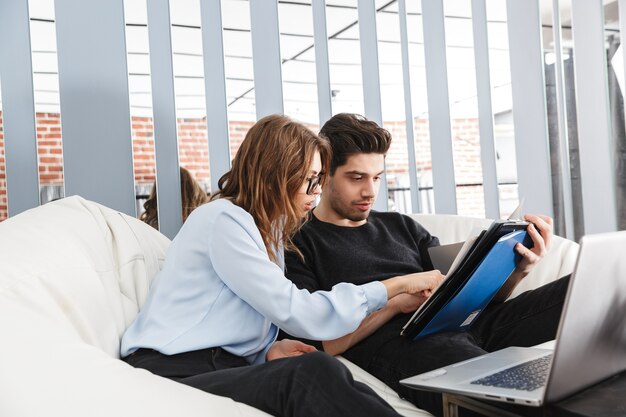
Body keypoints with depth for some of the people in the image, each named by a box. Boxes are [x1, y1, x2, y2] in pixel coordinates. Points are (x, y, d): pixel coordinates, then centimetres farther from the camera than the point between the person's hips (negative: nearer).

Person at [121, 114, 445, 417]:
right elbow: (298, 313, -18)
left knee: (327, 382, -27)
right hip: (173, 373, -7)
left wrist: (268, 349, -5)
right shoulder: (223, 219, -11)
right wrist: (397, 285, -12)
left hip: (227, 367, 7)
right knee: (316, 373, -34)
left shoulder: (268, 229, 17)